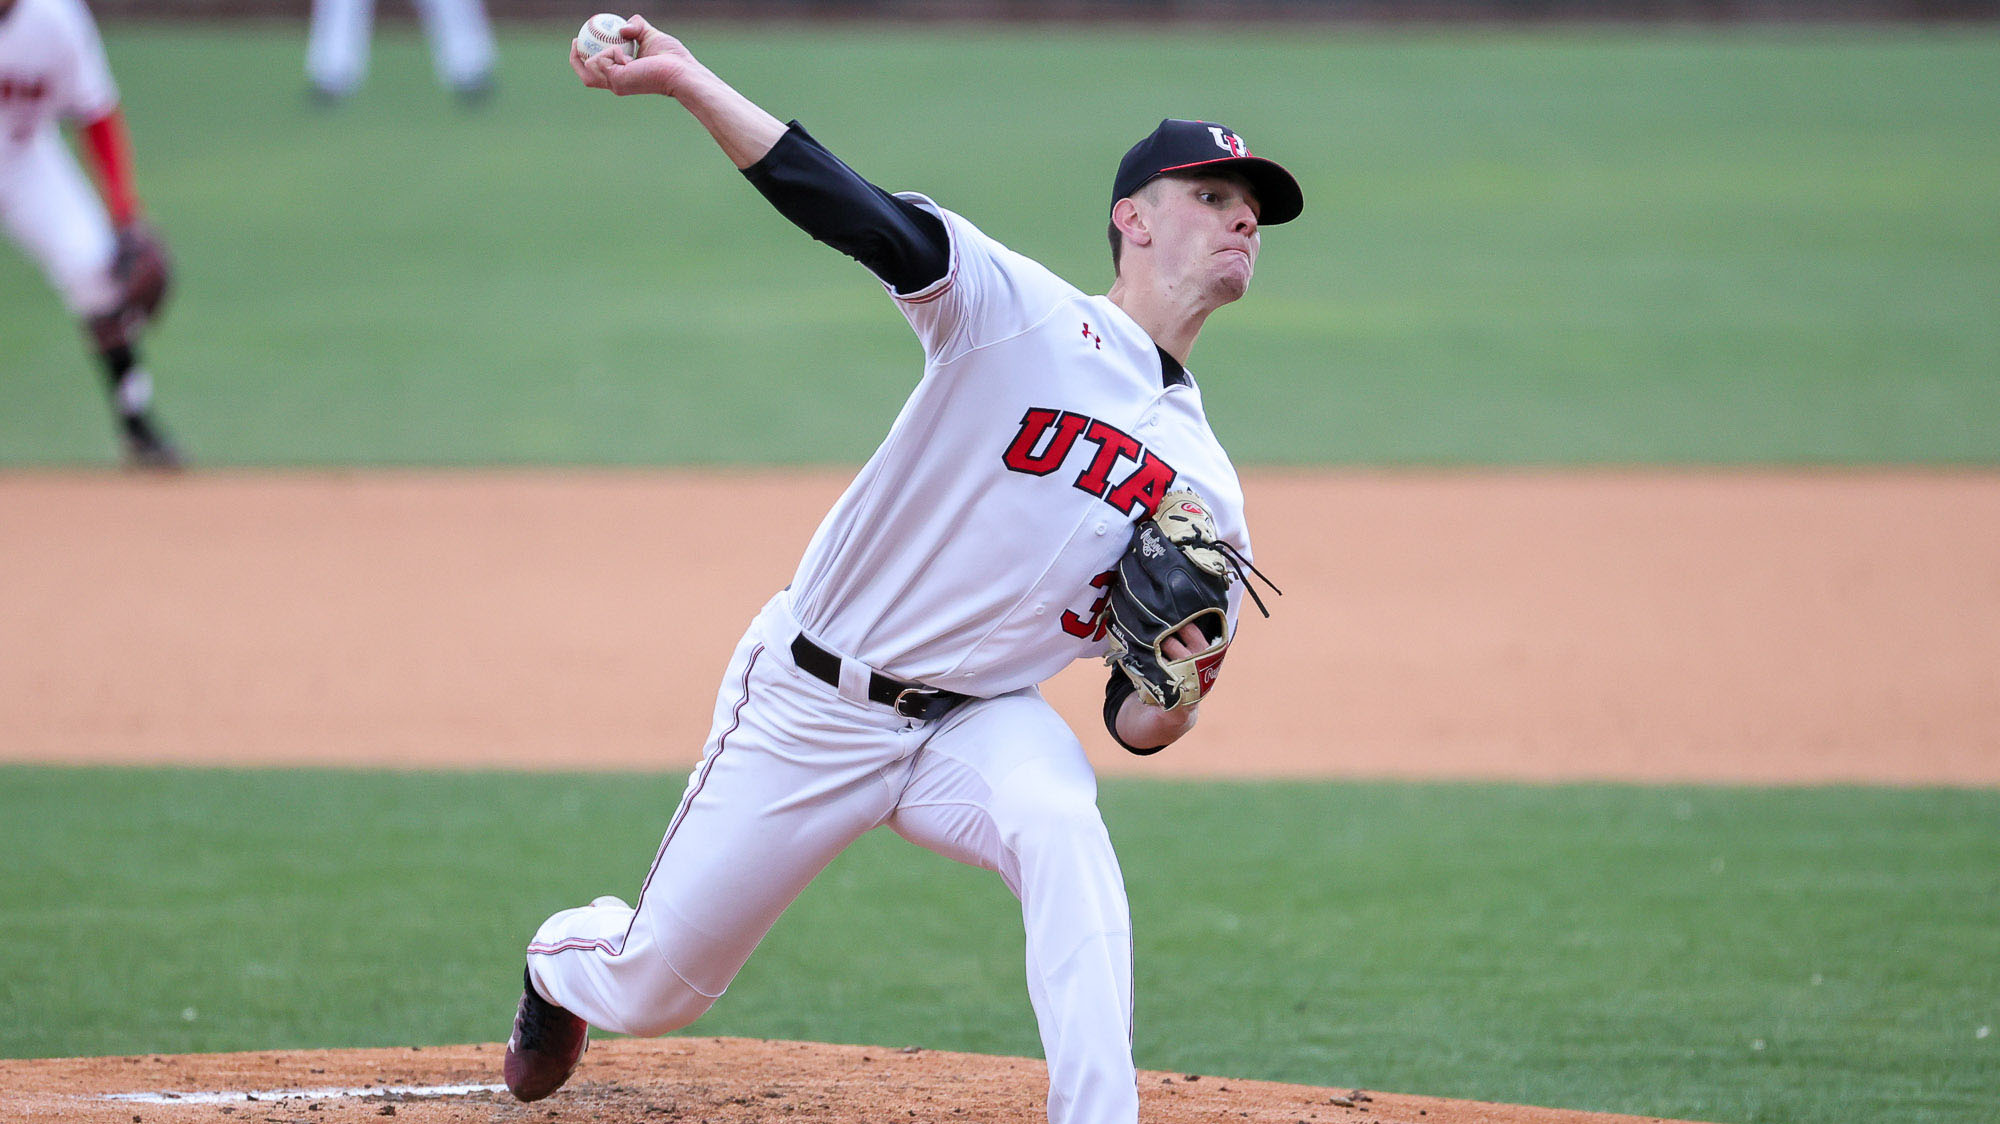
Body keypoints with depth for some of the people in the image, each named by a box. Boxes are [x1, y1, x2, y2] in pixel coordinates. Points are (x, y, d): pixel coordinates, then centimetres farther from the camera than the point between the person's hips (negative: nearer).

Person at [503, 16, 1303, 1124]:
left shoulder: (1204, 489, 3)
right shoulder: (1021, 313, -10)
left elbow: (1135, 721, 6)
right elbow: (859, 215, -24)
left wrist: (1170, 707, -20)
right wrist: (686, 81, -37)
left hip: (977, 723, 2)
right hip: (810, 702, -2)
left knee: (1061, 826, -34)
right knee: (650, 989, 9)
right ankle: (564, 957, 46)